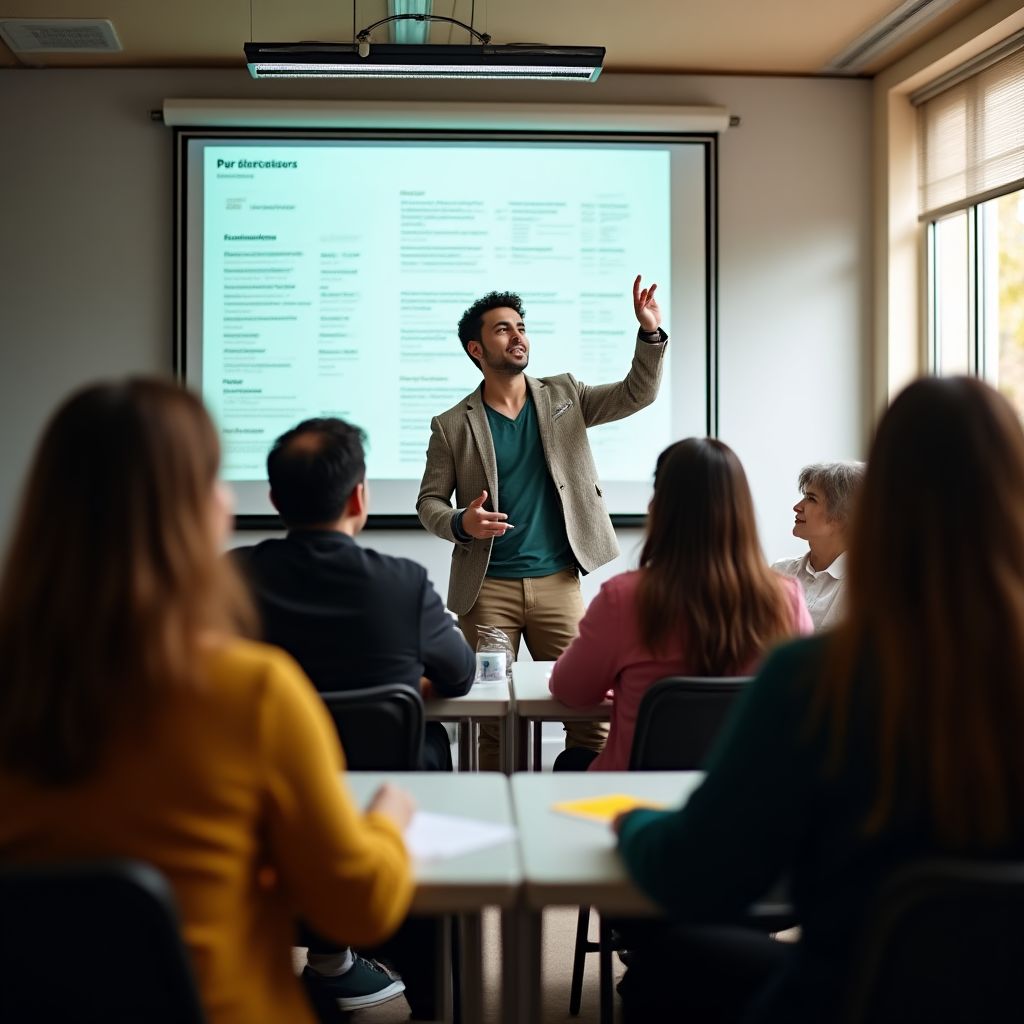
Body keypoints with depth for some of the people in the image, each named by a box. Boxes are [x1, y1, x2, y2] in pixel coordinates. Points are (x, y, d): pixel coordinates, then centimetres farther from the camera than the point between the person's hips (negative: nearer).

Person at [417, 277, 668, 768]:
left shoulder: (562, 396, 9)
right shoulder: (452, 426, 3)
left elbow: (637, 394, 4)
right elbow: (429, 502, 5)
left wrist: (650, 333, -12)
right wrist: (461, 523, -17)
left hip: (558, 582, 1)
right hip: (487, 587, -1)